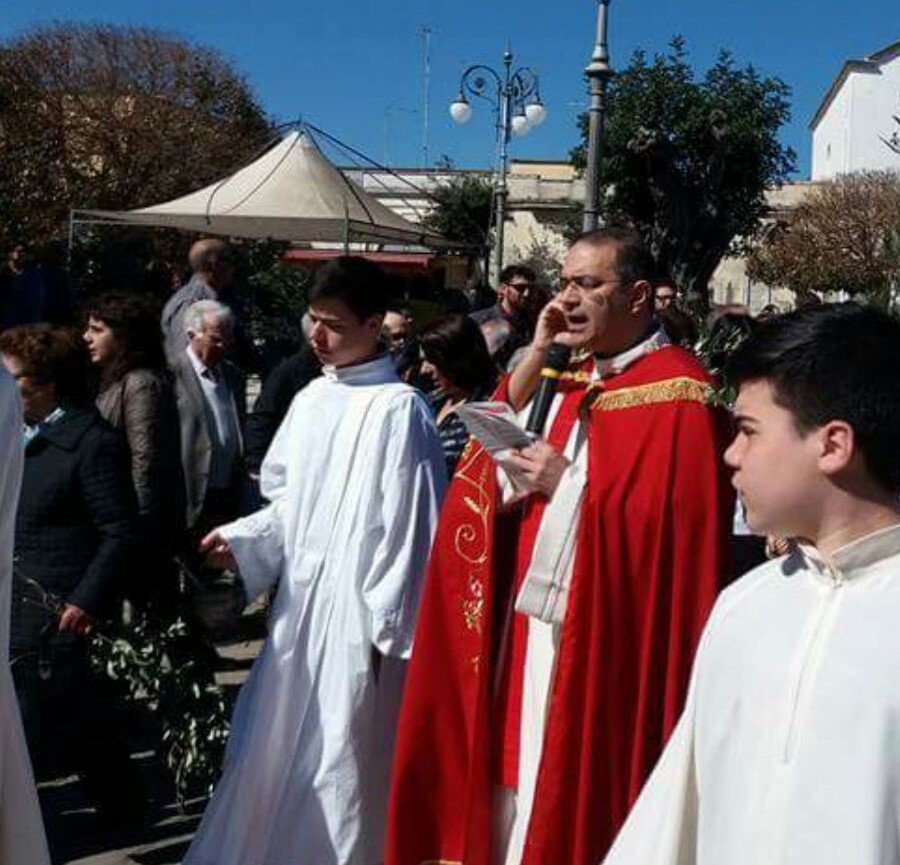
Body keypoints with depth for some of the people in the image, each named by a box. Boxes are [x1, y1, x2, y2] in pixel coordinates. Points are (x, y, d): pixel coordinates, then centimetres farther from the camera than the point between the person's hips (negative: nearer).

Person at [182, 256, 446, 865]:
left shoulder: (398, 409, -13)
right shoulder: (311, 399, 9)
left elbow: (407, 525, -13)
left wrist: (386, 625, -11)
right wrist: (244, 540, 1)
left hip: (355, 612, -7)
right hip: (300, 602, 7)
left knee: (344, 764, 3)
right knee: (275, 754, 16)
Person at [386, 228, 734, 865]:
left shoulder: (679, 393, -11)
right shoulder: (570, 378, 14)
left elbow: (674, 526, -18)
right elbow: (492, 479, 7)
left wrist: (569, 483, -19)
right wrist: (536, 355, -3)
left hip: (602, 640, -7)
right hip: (526, 624, 7)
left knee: (569, 806, 2)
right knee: (513, 792, 13)